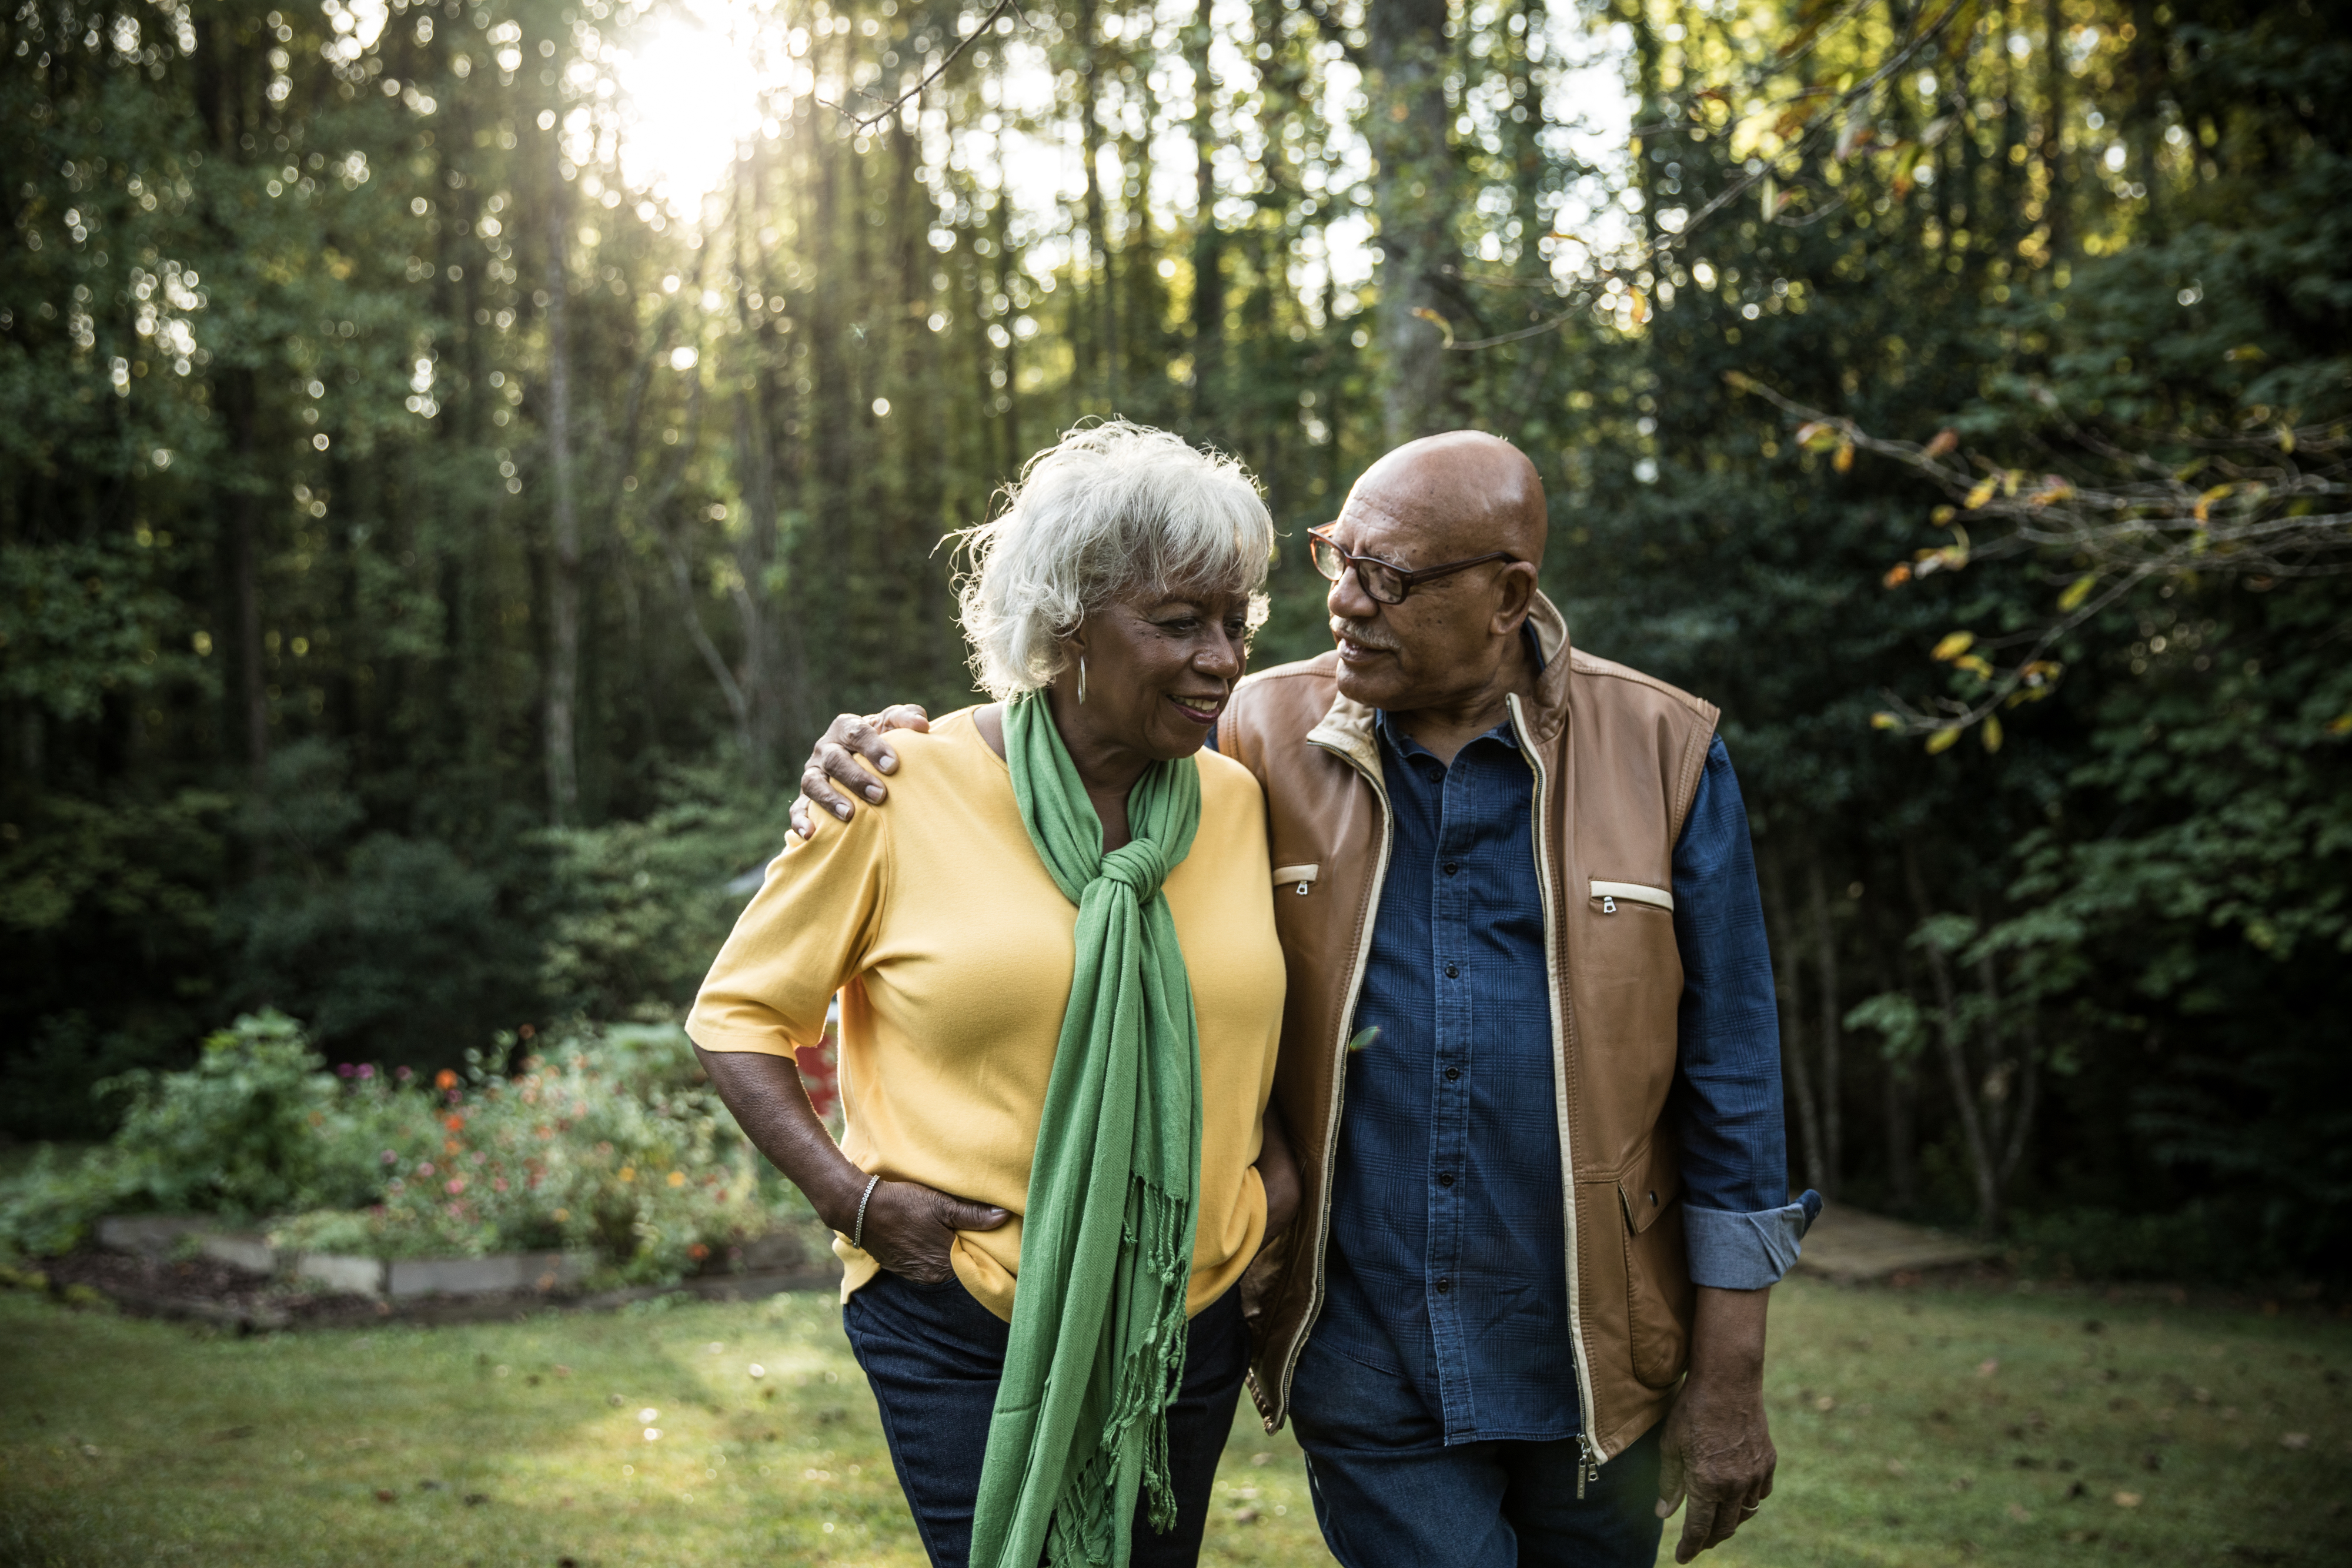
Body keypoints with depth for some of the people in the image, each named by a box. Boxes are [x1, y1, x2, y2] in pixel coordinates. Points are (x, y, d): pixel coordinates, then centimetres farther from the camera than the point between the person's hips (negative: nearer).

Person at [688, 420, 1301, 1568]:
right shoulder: (906, 790, -10)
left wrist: (1276, 1159, 4)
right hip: (964, 1330, -4)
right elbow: (738, 1014, -3)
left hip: (1185, 1328, 5)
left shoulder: (1235, 800, 4)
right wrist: (850, 1194, -14)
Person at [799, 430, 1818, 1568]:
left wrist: (1728, 1378, -2)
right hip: (1368, 1361, 0)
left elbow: (1727, 1079, -2)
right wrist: (901, 742, -9)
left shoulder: (1661, 753, -5)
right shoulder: (1265, 737, -4)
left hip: (1592, 1360, 0)